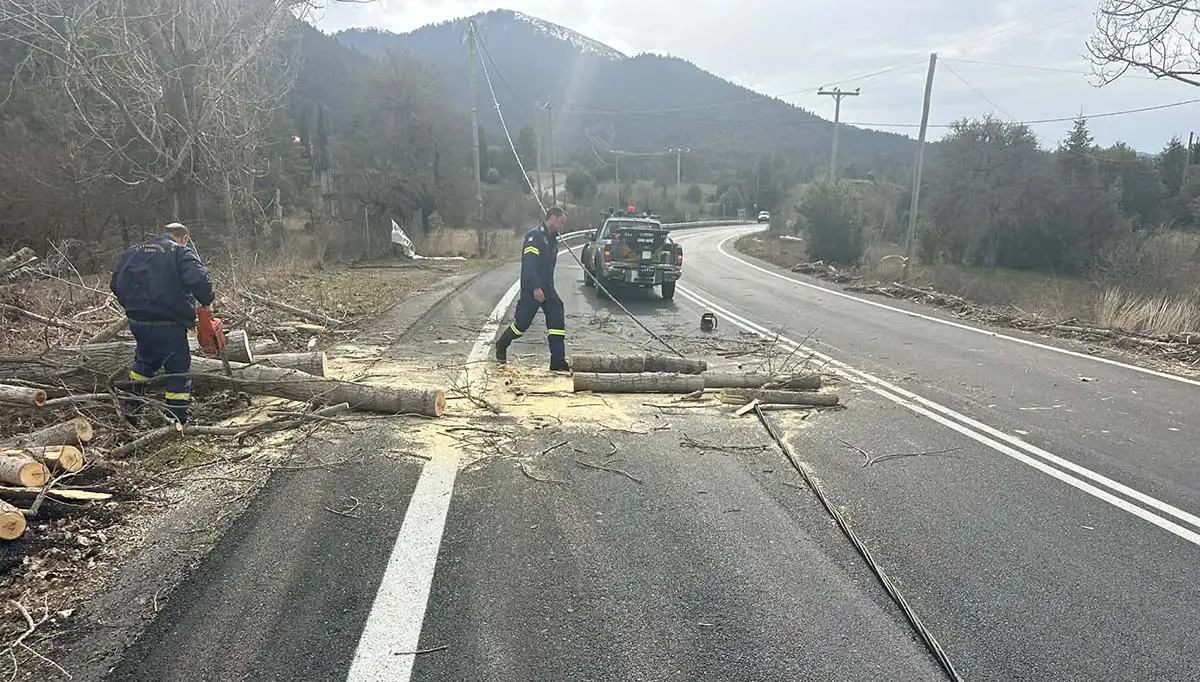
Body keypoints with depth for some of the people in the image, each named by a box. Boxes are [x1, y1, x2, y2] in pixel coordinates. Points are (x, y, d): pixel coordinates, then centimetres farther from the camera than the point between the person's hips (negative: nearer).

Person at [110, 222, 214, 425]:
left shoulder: (134, 251, 15)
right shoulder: (181, 252, -6)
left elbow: (116, 283, 18)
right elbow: (198, 279, -24)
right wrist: (206, 302, -9)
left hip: (136, 322, 6)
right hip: (168, 324, -6)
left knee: (145, 359, 31)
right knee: (178, 369, 4)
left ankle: (132, 405, 37)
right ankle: (178, 422, 8)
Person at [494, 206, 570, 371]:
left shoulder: (553, 239, 16)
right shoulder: (534, 235, -13)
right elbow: (529, 263, -23)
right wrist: (536, 287, -30)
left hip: (547, 288, 8)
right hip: (531, 288, -8)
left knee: (558, 320, -3)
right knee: (522, 322, 1)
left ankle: (558, 362, -2)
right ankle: (501, 345, 29)